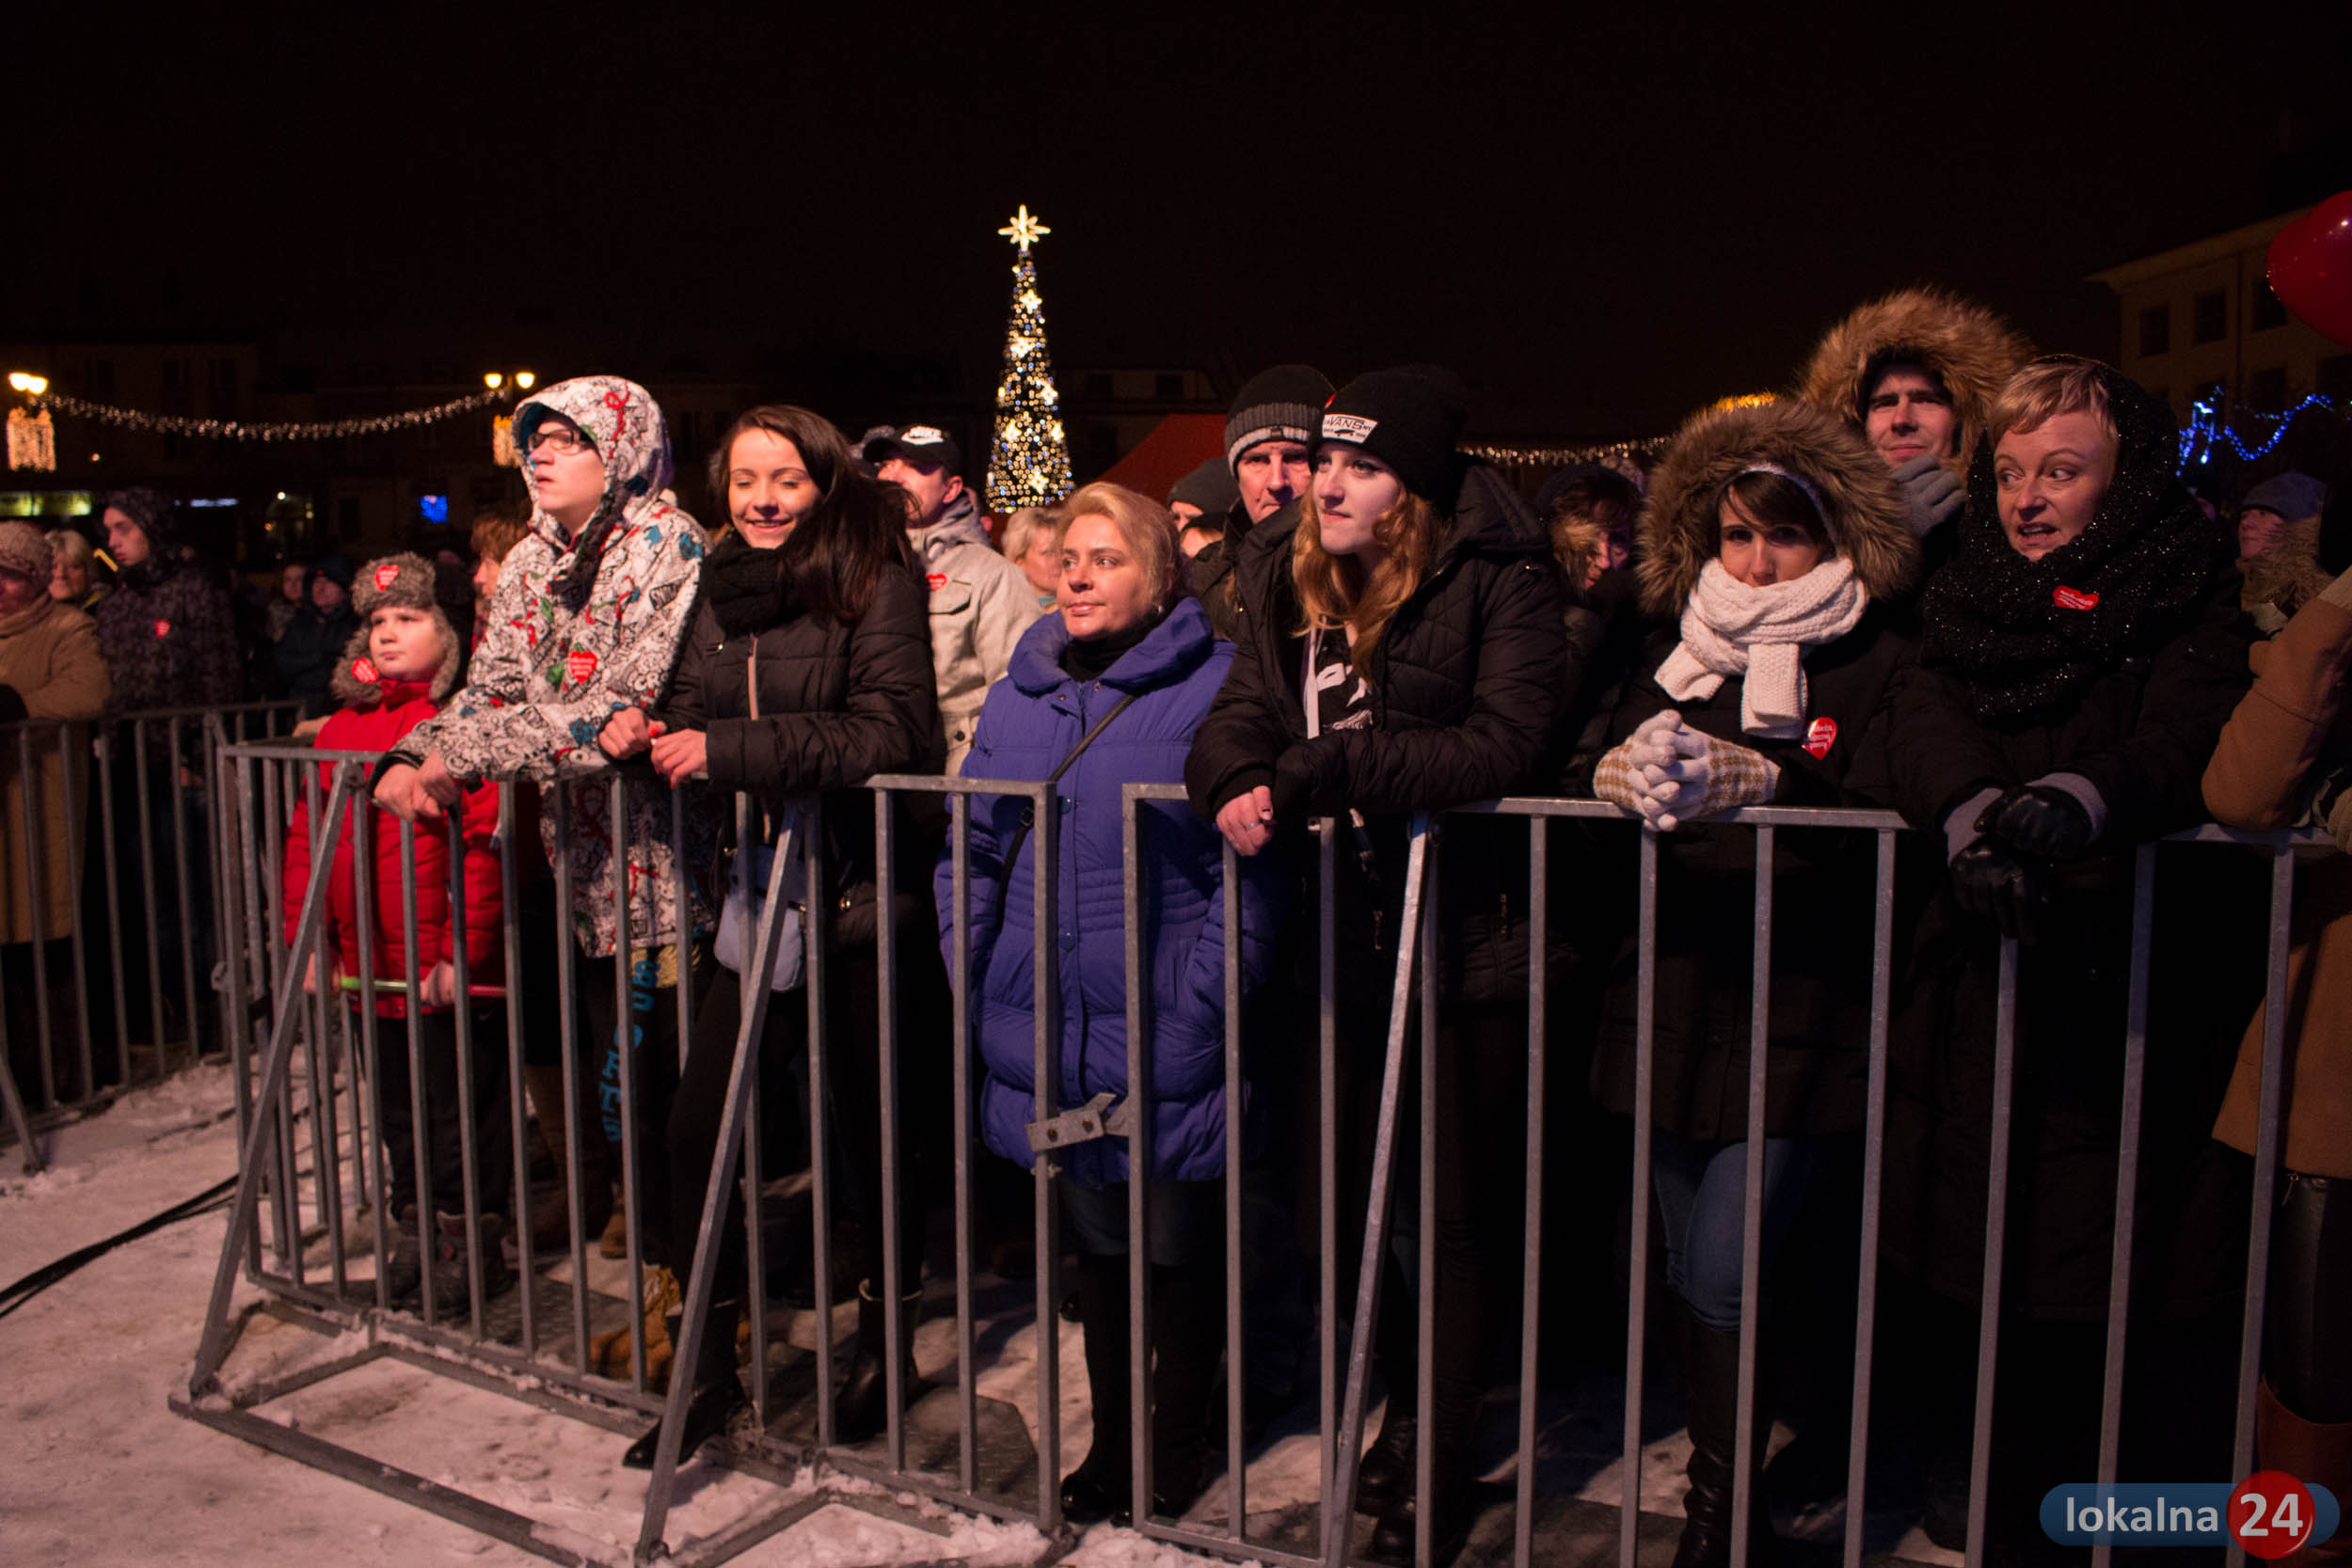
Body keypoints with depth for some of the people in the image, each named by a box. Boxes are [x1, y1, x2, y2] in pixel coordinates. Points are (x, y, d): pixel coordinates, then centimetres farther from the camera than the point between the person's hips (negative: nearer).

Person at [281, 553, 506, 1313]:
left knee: (462, 1103, 5)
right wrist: (309, 938, 5)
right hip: (369, 962, 7)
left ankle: (472, 1242, 20)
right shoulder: (342, 727, 10)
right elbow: (307, 835, 12)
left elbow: (485, 843, -18)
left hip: (450, 970, -7)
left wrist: (462, 953, -20)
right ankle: (416, 1232, 33)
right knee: (397, 1104, 18)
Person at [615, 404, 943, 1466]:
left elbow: (889, 730, -18)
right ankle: (713, 1364, 22)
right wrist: (655, 734, -4)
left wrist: (729, 749, -20)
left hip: (862, 898, -5)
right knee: (695, 1127, 2)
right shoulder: (719, 593, 11)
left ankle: (887, 1330, 34)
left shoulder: (874, 580, -8)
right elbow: (693, 713, 19)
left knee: (865, 1136, 7)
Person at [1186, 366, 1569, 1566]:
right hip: (1347, 937, 6)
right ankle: (1404, 1416, 39)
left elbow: (1505, 745, -22)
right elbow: (1240, 712, 4)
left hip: (1468, 939, -5)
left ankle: (1435, 1466, 25)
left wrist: (1328, 767, -25)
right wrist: (1236, 782, -19)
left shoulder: (1498, 583, -10)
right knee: (1356, 1191, 16)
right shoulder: (1288, 580, 8)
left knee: (1455, 1210, 7)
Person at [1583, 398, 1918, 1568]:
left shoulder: (1880, 662, -1)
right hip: (1673, 996, 5)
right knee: (1694, 1272, 13)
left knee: (1723, 1279, -7)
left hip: (1800, 1015, -4)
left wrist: (1762, 783, -28)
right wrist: (1621, 772, -17)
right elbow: (1601, 767, 5)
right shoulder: (1678, 650, 12)